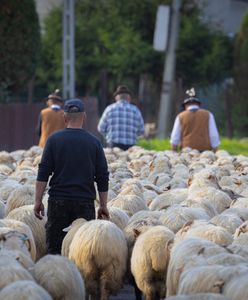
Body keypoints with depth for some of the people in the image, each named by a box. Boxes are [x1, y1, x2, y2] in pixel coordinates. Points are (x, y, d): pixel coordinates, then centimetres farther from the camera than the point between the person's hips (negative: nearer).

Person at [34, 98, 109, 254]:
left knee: (55, 248, 5)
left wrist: (38, 201, 2)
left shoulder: (54, 139, 0)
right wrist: (103, 206, 11)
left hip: (58, 200, 0)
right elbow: (103, 177, 4)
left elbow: (43, 173, -3)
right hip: (85, 201, 0)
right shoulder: (94, 142, 2)